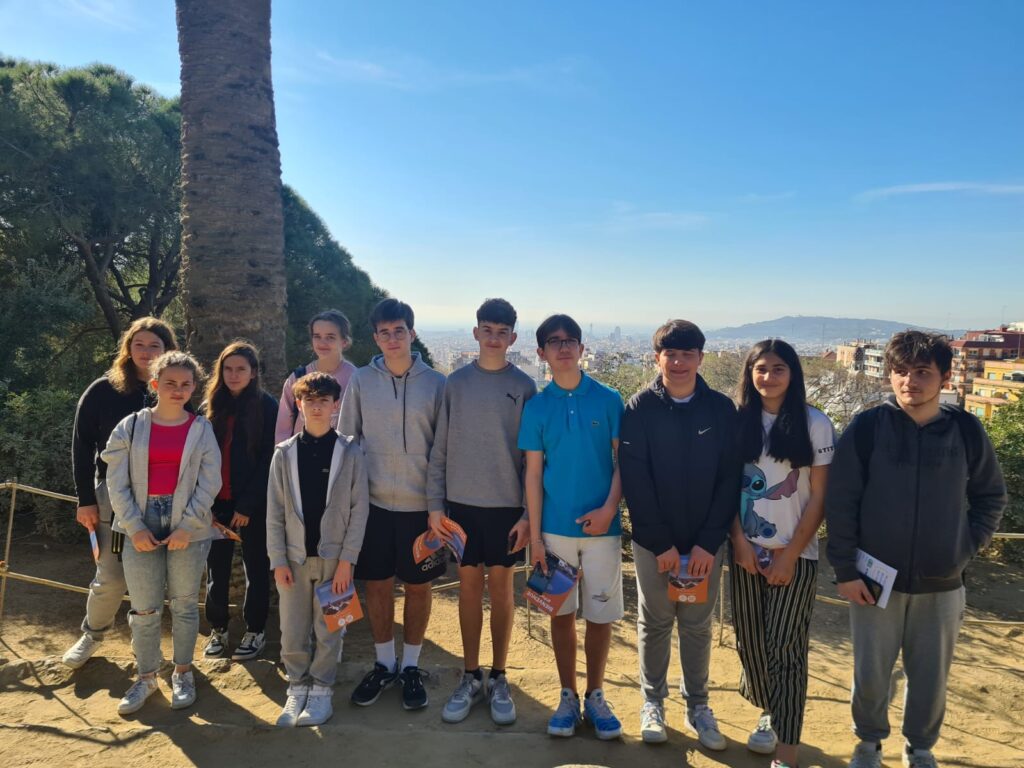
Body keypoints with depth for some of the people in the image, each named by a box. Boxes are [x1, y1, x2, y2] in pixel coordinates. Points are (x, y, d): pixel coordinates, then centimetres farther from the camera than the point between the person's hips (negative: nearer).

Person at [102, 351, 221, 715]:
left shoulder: (202, 429, 1)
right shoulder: (131, 426, 2)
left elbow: (209, 483, -3)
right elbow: (117, 482, 0)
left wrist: (187, 527, -10)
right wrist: (134, 526, -8)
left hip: (188, 528, 0)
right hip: (141, 525, 1)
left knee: (184, 603, 9)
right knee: (143, 608, 6)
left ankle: (183, 673, 26)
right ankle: (146, 677, 24)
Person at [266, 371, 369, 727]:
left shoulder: (350, 452, -4)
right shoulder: (284, 453, 1)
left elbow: (359, 508, -4)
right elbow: (274, 511, 2)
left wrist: (347, 559, -8)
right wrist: (278, 560, -3)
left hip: (334, 557, -1)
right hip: (294, 557, 2)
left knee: (329, 628, 8)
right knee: (292, 630, 8)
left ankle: (321, 689, 25)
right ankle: (297, 686, 28)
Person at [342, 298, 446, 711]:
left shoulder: (435, 382, -3)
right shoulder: (361, 381, 0)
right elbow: (346, 438, 5)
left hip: (421, 503, -1)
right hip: (374, 502, 1)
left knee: (418, 586, 10)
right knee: (377, 585, 11)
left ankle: (410, 666, 29)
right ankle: (384, 664, 31)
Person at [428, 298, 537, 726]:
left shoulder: (523, 386, -2)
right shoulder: (456, 383, 2)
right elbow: (440, 449, 3)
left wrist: (529, 513, -7)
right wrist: (435, 504, -1)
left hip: (507, 505, -1)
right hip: (462, 503, 1)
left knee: (501, 587, 8)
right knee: (469, 586, 9)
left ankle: (498, 679, 22)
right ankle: (471, 678, 23)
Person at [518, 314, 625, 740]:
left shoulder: (608, 400, -2)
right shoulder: (537, 406, 0)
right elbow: (533, 473, 0)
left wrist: (609, 508, -14)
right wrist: (535, 535, -3)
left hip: (602, 526, 0)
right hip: (556, 528, 1)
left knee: (601, 613, 8)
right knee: (562, 613, 11)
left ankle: (595, 695, 27)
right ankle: (568, 696, 28)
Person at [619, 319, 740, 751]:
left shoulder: (721, 409, -2)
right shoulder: (640, 408, -6)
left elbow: (730, 479, -3)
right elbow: (634, 480, -9)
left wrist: (709, 542, -10)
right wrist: (661, 543, -13)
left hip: (705, 542, 1)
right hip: (652, 541, -1)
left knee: (698, 625, 13)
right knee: (655, 622, 12)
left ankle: (698, 705, 30)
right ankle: (652, 701, 29)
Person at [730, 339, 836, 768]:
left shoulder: (815, 425, -5)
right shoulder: (738, 422, 2)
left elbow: (819, 497, -5)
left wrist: (790, 555, -8)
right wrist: (739, 541, -5)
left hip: (794, 555, -3)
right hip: (746, 551, 3)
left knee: (784, 647, -2)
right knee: (750, 641, 10)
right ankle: (768, 713, 34)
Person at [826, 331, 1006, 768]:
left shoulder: (967, 431, -5)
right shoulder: (866, 428, -11)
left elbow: (991, 497, 9)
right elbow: (840, 503, -8)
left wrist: (967, 548, 0)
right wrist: (845, 569, -9)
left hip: (941, 584, 2)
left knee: (931, 676, 15)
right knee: (870, 674, 11)